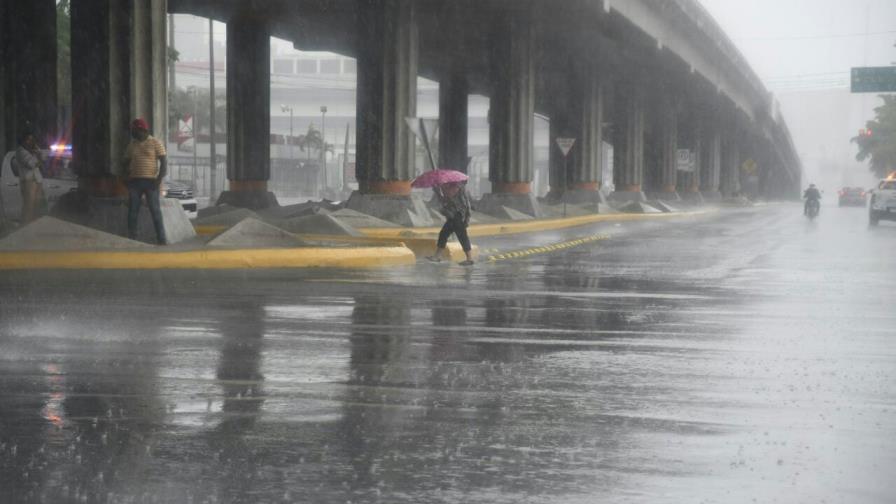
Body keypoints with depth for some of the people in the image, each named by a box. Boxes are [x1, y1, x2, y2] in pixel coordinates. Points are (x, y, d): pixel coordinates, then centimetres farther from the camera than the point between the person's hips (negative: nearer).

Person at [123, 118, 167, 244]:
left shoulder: (155, 143, 0)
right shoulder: (132, 145, 14)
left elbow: (163, 162, -5)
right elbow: (126, 162, 22)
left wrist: (160, 178, -16)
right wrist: (127, 175, 3)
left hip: (150, 181, -4)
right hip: (134, 181, 4)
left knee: (155, 210, -9)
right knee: (132, 210, 1)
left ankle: (161, 239, -10)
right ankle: (131, 238, 4)